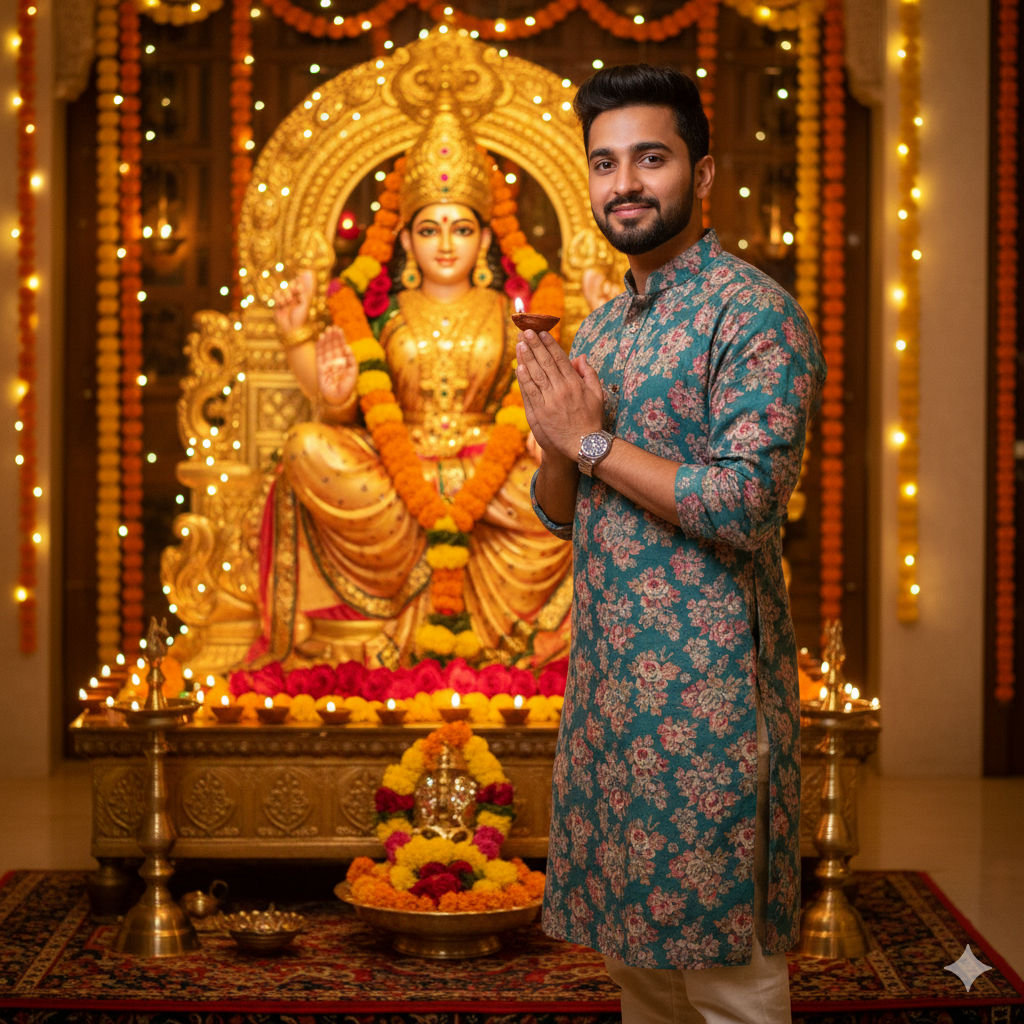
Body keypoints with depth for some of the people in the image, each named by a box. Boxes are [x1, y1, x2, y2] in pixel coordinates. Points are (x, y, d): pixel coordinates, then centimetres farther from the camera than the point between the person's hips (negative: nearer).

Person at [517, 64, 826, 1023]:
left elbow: (749, 505, -21)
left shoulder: (755, 314, -11)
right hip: (605, 671, 8)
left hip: (705, 681, -8)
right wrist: (557, 437, -5)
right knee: (632, 944, 15)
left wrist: (593, 439, -15)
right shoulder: (598, 326, 15)